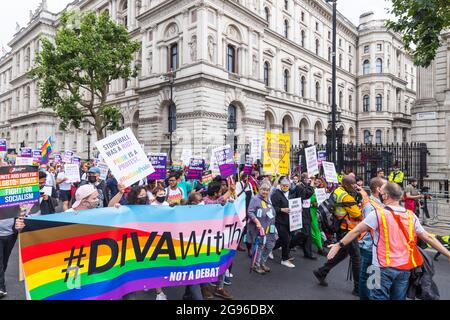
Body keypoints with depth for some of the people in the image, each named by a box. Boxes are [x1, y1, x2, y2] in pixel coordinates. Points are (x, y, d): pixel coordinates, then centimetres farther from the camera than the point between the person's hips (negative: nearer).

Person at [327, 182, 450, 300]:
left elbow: (356, 231, -8)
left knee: (379, 297, 6)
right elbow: (428, 237, 7)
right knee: (399, 298, 18)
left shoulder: (378, 213, -12)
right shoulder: (410, 216, 2)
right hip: (405, 268, 5)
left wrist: (339, 245, 0)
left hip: (384, 267, -5)